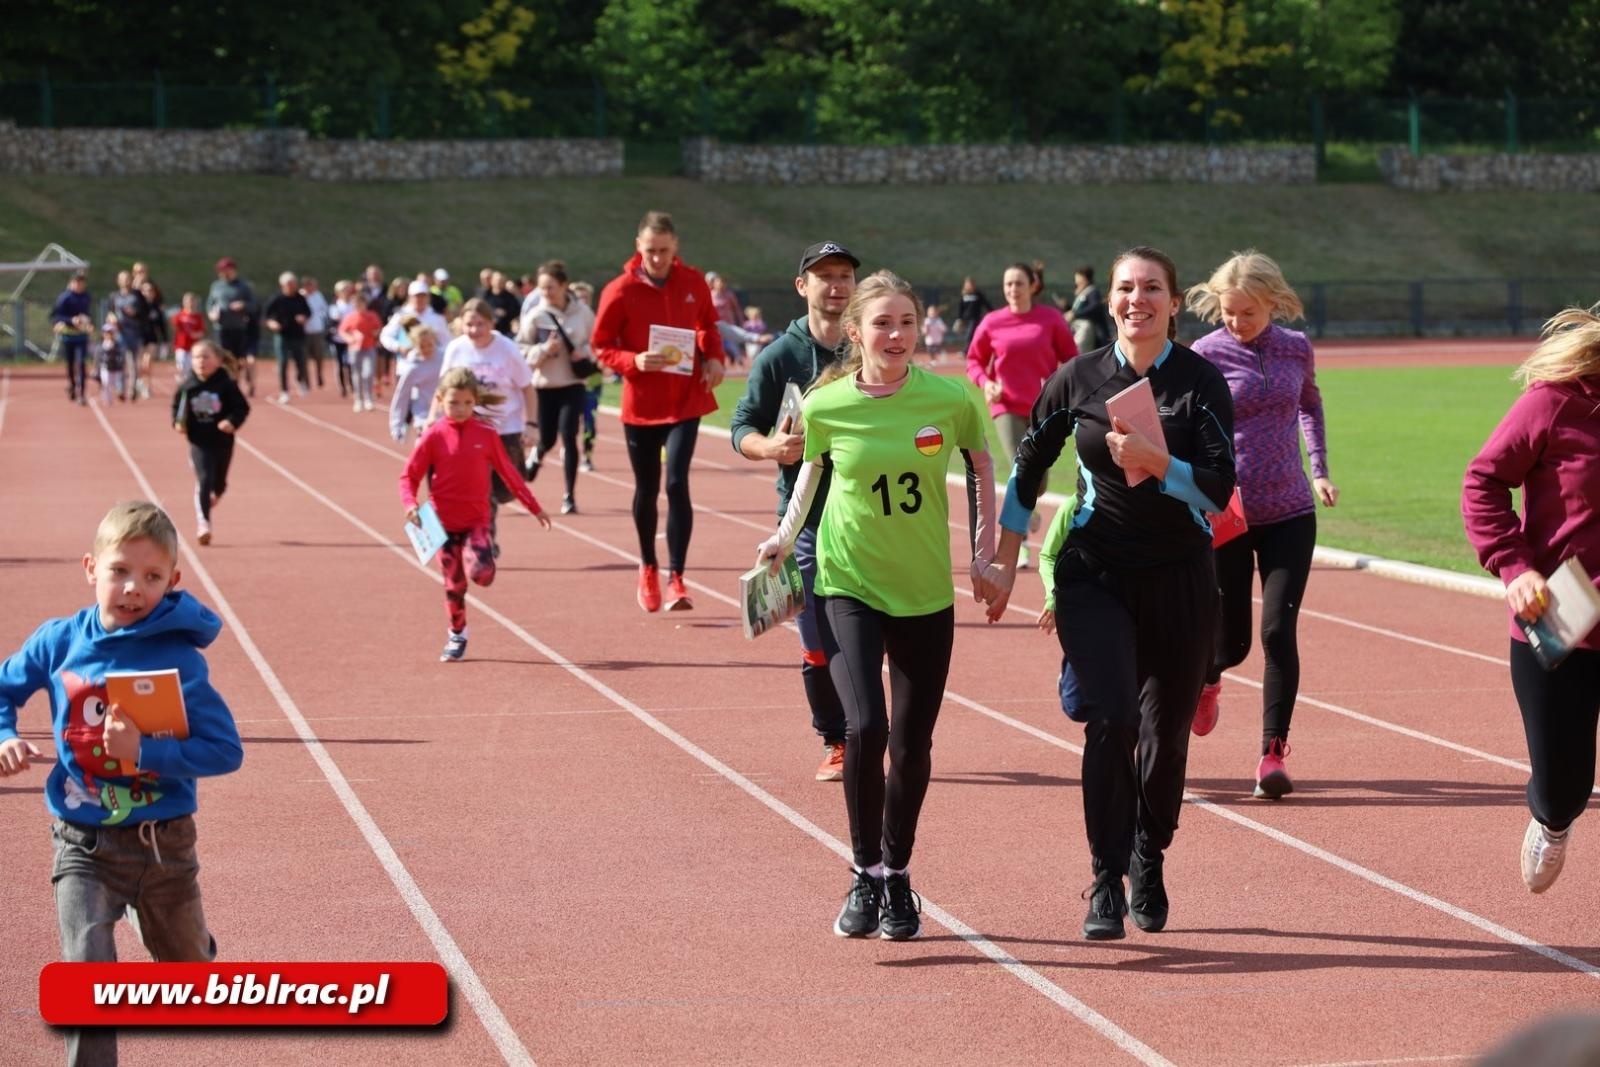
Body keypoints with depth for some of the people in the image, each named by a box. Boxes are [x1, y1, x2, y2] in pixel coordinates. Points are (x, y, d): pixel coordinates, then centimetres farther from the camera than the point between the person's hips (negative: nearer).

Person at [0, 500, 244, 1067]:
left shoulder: (179, 658, -15)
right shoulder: (60, 642, -6)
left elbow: (226, 751, -18)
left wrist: (145, 751, -29)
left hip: (163, 844, 0)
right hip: (84, 844, 0)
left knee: (188, 983, 21)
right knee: (87, 972, -17)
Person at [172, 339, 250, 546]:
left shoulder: (225, 384, -10)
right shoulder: (187, 386, -5)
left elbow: (243, 407, -7)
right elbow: (176, 406, 9)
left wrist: (232, 421, -24)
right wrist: (177, 422, -8)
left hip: (222, 441, 1)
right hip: (199, 442, -1)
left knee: (219, 482, 17)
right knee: (204, 481, -12)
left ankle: (214, 496, 54)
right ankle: (204, 523, -13)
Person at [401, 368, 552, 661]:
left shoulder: (486, 434, -1)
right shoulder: (434, 436, -4)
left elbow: (508, 473, 8)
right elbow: (409, 475, -1)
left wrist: (534, 507, 12)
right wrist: (410, 504, -20)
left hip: (477, 520, 0)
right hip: (444, 522, 0)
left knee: (481, 573, -23)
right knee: (453, 583, 6)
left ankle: (477, 555, 12)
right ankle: (456, 636, 24)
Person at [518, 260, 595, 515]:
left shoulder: (582, 312, -5)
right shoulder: (536, 317, -8)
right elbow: (521, 352, -6)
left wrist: (585, 352, -12)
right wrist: (544, 349, -22)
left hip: (573, 385, 0)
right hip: (544, 386, 0)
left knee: (569, 438, -8)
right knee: (547, 440, 9)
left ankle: (570, 496, 1)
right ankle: (536, 455, 48)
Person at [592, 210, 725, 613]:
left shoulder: (693, 283, -1)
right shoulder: (619, 291, -9)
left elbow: (708, 324, 15)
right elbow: (601, 347, -4)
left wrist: (713, 358, -3)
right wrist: (633, 361, -22)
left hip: (685, 401, 0)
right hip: (641, 404, 0)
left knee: (677, 484, -12)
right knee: (646, 489, 12)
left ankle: (676, 578, -8)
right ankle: (649, 567, 33)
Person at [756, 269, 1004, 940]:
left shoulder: (948, 399, -8)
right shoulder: (827, 405, -9)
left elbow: (980, 465, 9)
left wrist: (984, 555, 7)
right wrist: (785, 536, 2)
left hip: (927, 591, 2)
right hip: (849, 584, -2)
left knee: (912, 745, 6)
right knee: (865, 727, -18)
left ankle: (897, 877, 26)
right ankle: (864, 876, 0)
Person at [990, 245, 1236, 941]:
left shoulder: (1201, 382, -3)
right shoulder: (1077, 380, 0)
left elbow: (1218, 489, -10)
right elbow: (1027, 469, 12)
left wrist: (1156, 461, -25)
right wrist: (1004, 565, 13)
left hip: (1181, 580, 1)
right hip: (1095, 576, 0)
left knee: (1167, 732, 8)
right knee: (1112, 718, -17)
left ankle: (1148, 861, 32)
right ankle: (1106, 883, -10)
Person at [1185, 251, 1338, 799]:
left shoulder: (1296, 348, 2)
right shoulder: (1207, 353, -8)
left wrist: (1319, 469, 13)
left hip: (1290, 513, 2)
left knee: (1279, 630, -8)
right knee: (1232, 640, 6)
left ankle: (1273, 752, -1)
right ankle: (1206, 676, 43)